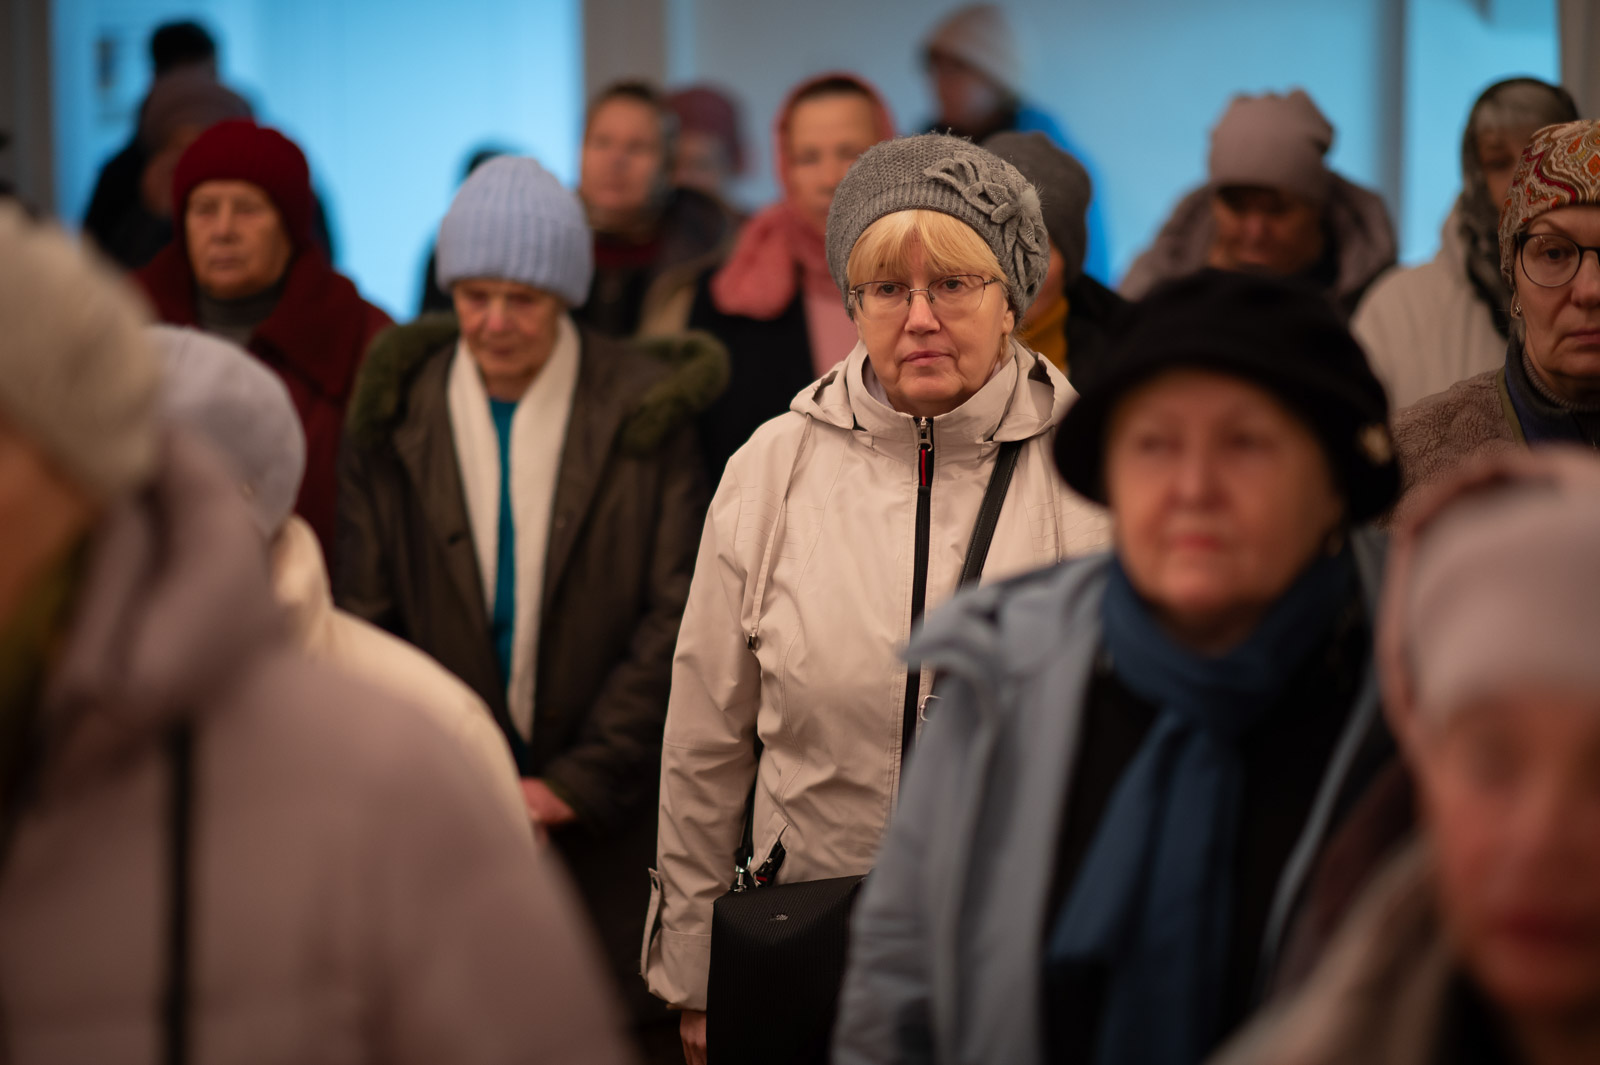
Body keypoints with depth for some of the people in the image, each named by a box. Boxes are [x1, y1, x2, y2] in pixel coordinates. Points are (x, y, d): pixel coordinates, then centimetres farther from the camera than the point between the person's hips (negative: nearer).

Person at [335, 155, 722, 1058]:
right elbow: (370, 621, 5)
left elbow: (675, 618, -4)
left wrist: (581, 780, -9)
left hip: (609, 811, -1)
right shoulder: (398, 416, 4)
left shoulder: (645, 414, -2)